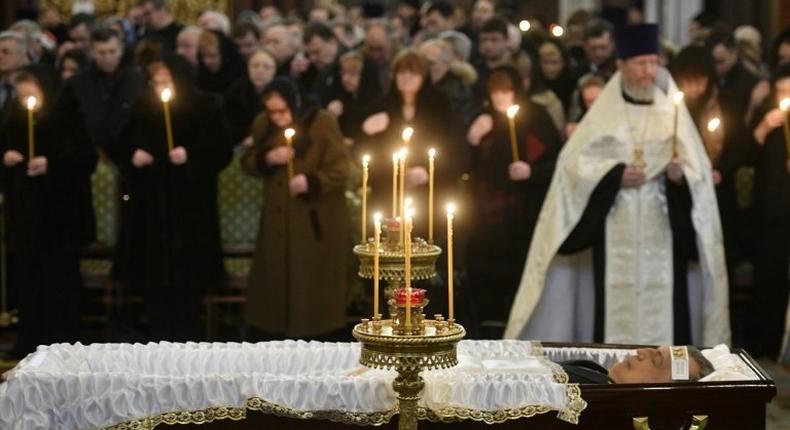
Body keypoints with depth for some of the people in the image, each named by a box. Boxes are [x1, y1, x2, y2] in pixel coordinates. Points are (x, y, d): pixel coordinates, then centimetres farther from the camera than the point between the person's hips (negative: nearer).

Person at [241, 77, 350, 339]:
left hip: (315, 221, -4)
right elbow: (247, 163, 11)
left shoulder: (323, 124, -11)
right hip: (277, 219, 5)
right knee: (273, 282, 4)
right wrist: (267, 159, -11)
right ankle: (273, 335, 13)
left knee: (311, 286, -2)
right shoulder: (263, 125, 5)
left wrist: (311, 181, -28)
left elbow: (340, 169, -11)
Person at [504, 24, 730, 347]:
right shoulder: (604, 112, 4)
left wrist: (680, 175, -20)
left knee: (663, 303, -3)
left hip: (661, 231, 1)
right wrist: (615, 175, -14)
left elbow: (697, 172, 2)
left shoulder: (672, 111, 6)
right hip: (616, 232, -1)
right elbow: (575, 163, 0)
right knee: (615, 300, -2)